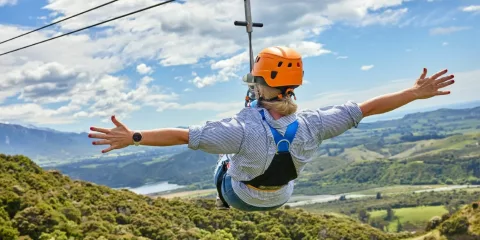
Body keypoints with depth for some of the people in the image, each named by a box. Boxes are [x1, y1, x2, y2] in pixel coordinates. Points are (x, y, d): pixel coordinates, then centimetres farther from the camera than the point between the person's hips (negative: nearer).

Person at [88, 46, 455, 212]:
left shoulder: (242, 128, -42)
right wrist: (416, 93, -16)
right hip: (279, 198, 3)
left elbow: (182, 136, -44)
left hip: (241, 196, -3)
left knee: (223, 166, 32)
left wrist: (132, 137, -40)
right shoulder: (311, 124, -31)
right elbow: (367, 107, -25)